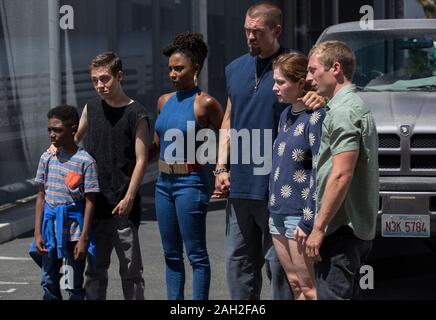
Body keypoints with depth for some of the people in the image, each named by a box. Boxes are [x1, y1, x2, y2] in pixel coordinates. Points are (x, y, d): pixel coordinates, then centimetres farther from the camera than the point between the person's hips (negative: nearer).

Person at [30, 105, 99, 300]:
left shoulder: (85, 161, -9)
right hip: (50, 225, 5)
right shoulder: (47, 158, 5)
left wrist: (84, 238, -12)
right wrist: (37, 233, 4)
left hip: (73, 226, -5)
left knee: (74, 286, 1)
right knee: (49, 283, 9)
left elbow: (89, 202, -8)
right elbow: (41, 196, 9)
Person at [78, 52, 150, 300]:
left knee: (130, 268, 0)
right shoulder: (92, 108, 9)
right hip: (95, 203, 5)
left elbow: (141, 161, -9)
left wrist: (128, 199, -15)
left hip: (123, 205, -5)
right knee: (95, 268, 11)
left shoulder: (136, 114, -7)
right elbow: (75, 139, 24)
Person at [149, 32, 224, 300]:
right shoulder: (164, 101, 10)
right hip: (164, 182, 7)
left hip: (190, 183, -7)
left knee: (196, 255, -2)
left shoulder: (205, 103, -10)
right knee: (172, 254, 12)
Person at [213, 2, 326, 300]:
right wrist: (221, 167, 9)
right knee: (238, 261, 12)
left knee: (279, 262, 0)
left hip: (275, 186, -6)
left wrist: (321, 97, -28)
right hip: (239, 185, 6)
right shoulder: (236, 69, 13)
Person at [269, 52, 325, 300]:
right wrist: (273, 208, 18)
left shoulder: (315, 117, -13)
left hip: (299, 215, -8)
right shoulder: (286, 115, 12)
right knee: (295, 285, 12)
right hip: (278, 214, 8)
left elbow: (320, 173, -17)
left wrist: (308, 222, -19)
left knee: (309, 288, -5)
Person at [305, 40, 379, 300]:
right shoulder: (358, 106, 19)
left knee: (331, 294, -10)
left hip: (341, 230, -11)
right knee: (347, 294, 14)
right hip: (361, 227, 11)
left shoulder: (343, 111, -15)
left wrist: (319, 228, -20)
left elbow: (341, 176, -22)